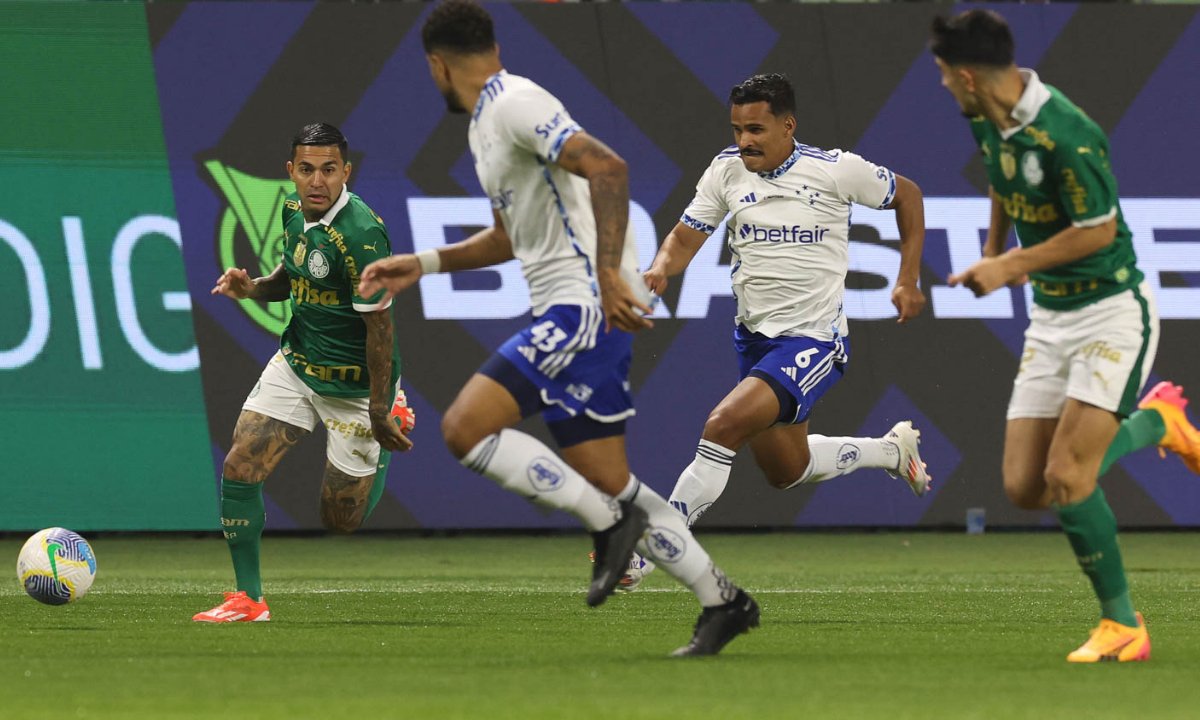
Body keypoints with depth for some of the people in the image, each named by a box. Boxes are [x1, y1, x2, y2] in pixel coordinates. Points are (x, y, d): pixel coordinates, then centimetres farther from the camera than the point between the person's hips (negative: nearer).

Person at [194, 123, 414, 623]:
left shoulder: (362, 235, -28)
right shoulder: (295, 209, -3)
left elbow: (379, 325, -23)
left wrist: (378, 415, -20)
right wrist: (252, 287, -7)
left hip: (354, 385, -6)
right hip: (294, 365, 6)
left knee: (341, 521, 6)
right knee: (240, 469, -9)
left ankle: (393, 421, 32)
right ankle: (248, 600, 4)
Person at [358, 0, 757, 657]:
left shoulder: (516, 104, -11)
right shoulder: (487, 122, 21)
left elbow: (607, 168, -25)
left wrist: (609, 276, -31)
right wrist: (421, 265, 29)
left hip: (585, 307, -10)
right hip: (572, 313, 10)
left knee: (465, 428, -17)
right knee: (608, 483, 9)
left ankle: (609, 523, -11)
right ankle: (722, 603, 13)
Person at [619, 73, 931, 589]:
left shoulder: (836, 170, -13)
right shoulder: (727, 170, -2)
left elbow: (907, 195, 4)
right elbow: (686, 236, 3)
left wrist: (908, 281, 1)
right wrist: (661, 268, -20)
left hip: (813, 340, -7)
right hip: (754, 336, 7)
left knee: (723, 426, -25)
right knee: (785, 470, 19)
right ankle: (891, 450, 46)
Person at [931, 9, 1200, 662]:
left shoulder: (1065, 136, -26)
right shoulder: (987, 119, 1)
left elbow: (1098, 230, -19)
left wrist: (1009, 267, -14)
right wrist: (994, 246, 30)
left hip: (1112, 311, -8)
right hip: (1051, 318, 8)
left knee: (1066, 476, -18)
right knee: (1024, 489, 1)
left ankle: (1122, 625, 0)